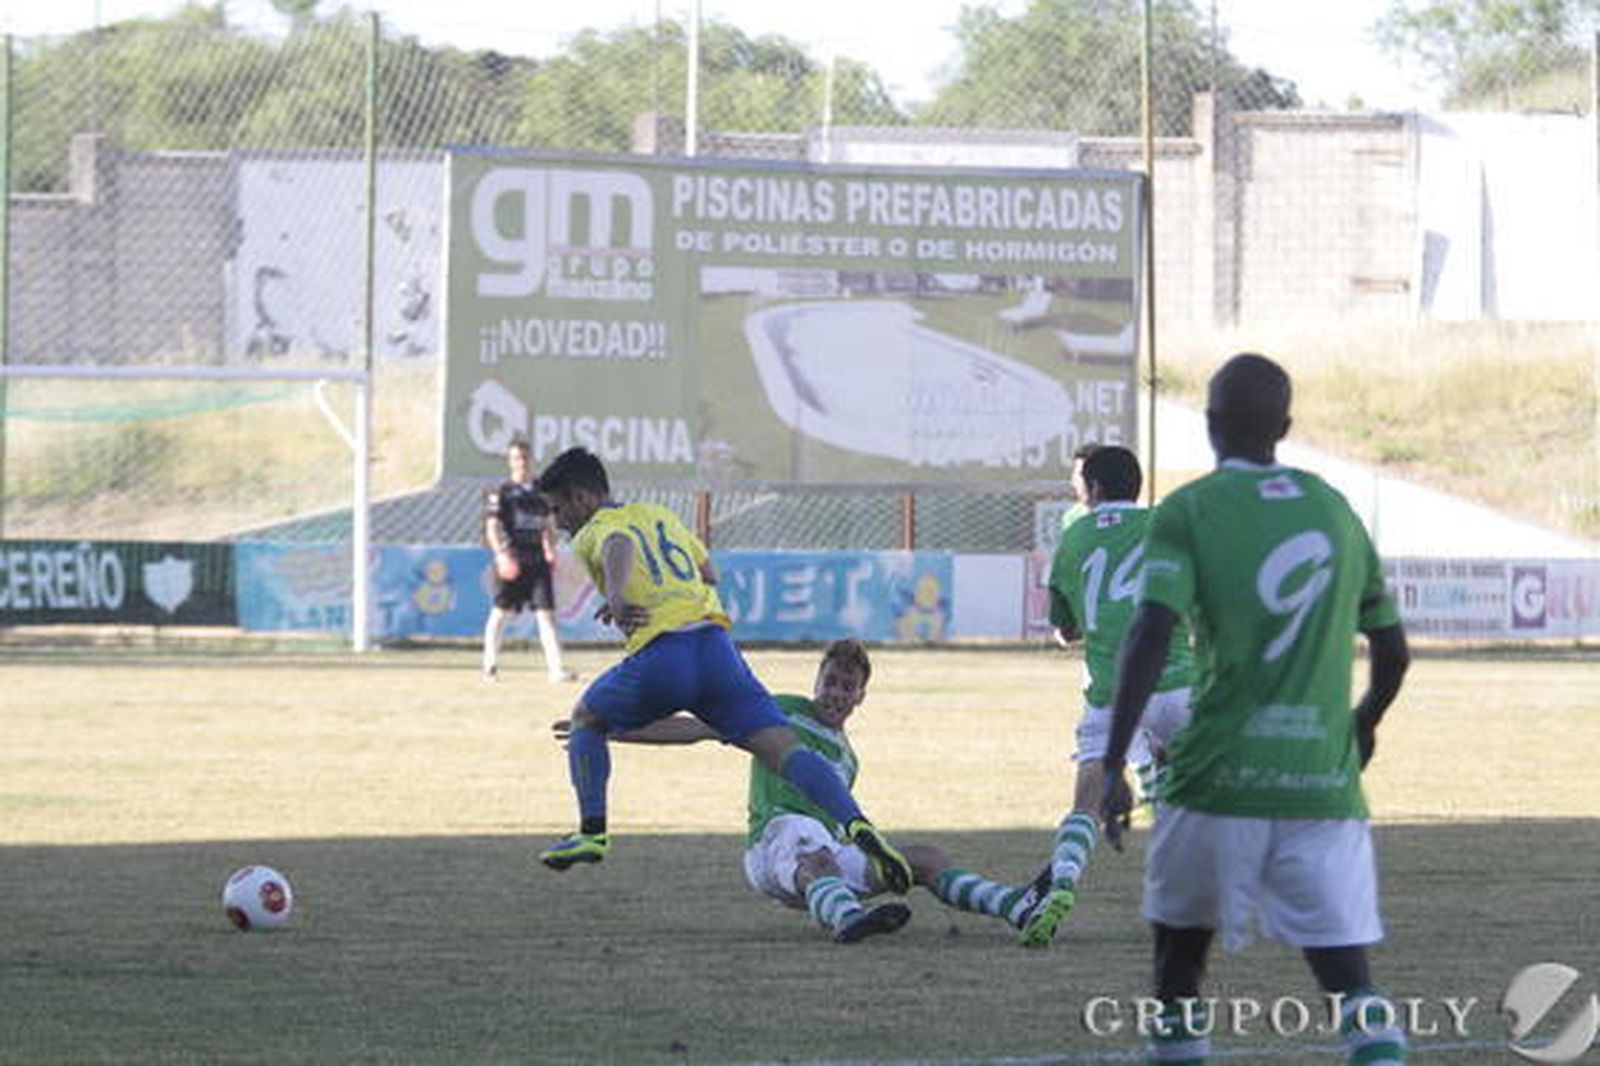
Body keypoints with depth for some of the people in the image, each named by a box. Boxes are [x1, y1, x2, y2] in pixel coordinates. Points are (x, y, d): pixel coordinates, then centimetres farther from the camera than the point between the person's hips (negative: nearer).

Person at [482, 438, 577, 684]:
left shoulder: (540, 492, 15)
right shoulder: (501, 492, -1)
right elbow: (492, 526, -8)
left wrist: (550, 550, 9)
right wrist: (501, 554, -21)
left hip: (537, 560, 4)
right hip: (511, 561, -4)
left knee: (546, 613, -3)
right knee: (500, 611, 1)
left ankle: (556, 667, -8)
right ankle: (490, 666, 11)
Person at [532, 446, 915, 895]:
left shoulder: (594, 533, 8)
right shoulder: (659, 515, 28)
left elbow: (620, 545, -18)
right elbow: (709, 574, 36)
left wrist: (616, 596, -38)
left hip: (659, 657, -4)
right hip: (714, 642, 4)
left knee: (586, 718, 24)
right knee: (784, 749, -6)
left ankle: (592, 832, 12)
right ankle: (857, 827, -29)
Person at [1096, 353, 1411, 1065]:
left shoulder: (1188, 513, 0)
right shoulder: (1337, 512, 13)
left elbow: (1150, 637, -14)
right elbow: (1391, 652, 18)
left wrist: (1114, 764, -15)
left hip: (1219, 775, -2)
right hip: (1325, 782, 2)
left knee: (1180, 945, 17)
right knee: (1348, 973, -2)